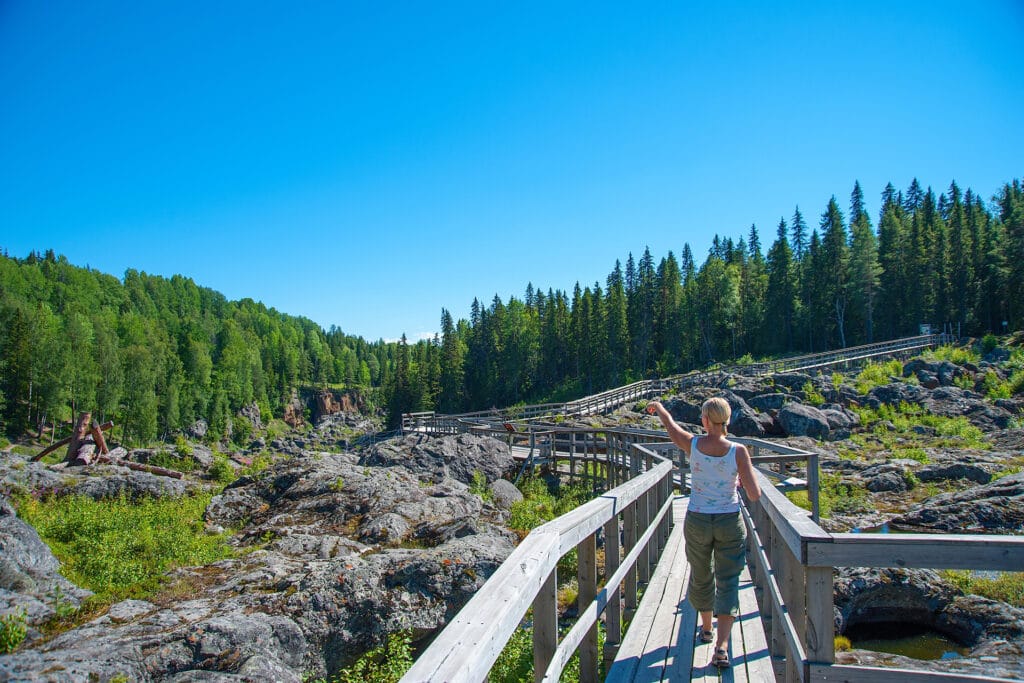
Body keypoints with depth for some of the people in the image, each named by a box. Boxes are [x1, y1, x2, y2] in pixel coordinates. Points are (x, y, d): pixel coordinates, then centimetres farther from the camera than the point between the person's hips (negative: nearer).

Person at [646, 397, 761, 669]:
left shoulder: (692, 445, -11)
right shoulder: (738, 451, -14)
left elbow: (669, 424, 11)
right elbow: (755, 495, -14)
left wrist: (658, 406, 32)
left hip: (697, 521, 2)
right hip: (730, 523, -1)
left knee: (701, 576, 21)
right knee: (727, 581, 5)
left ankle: (706, 627, 41)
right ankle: (722, 645, -5)